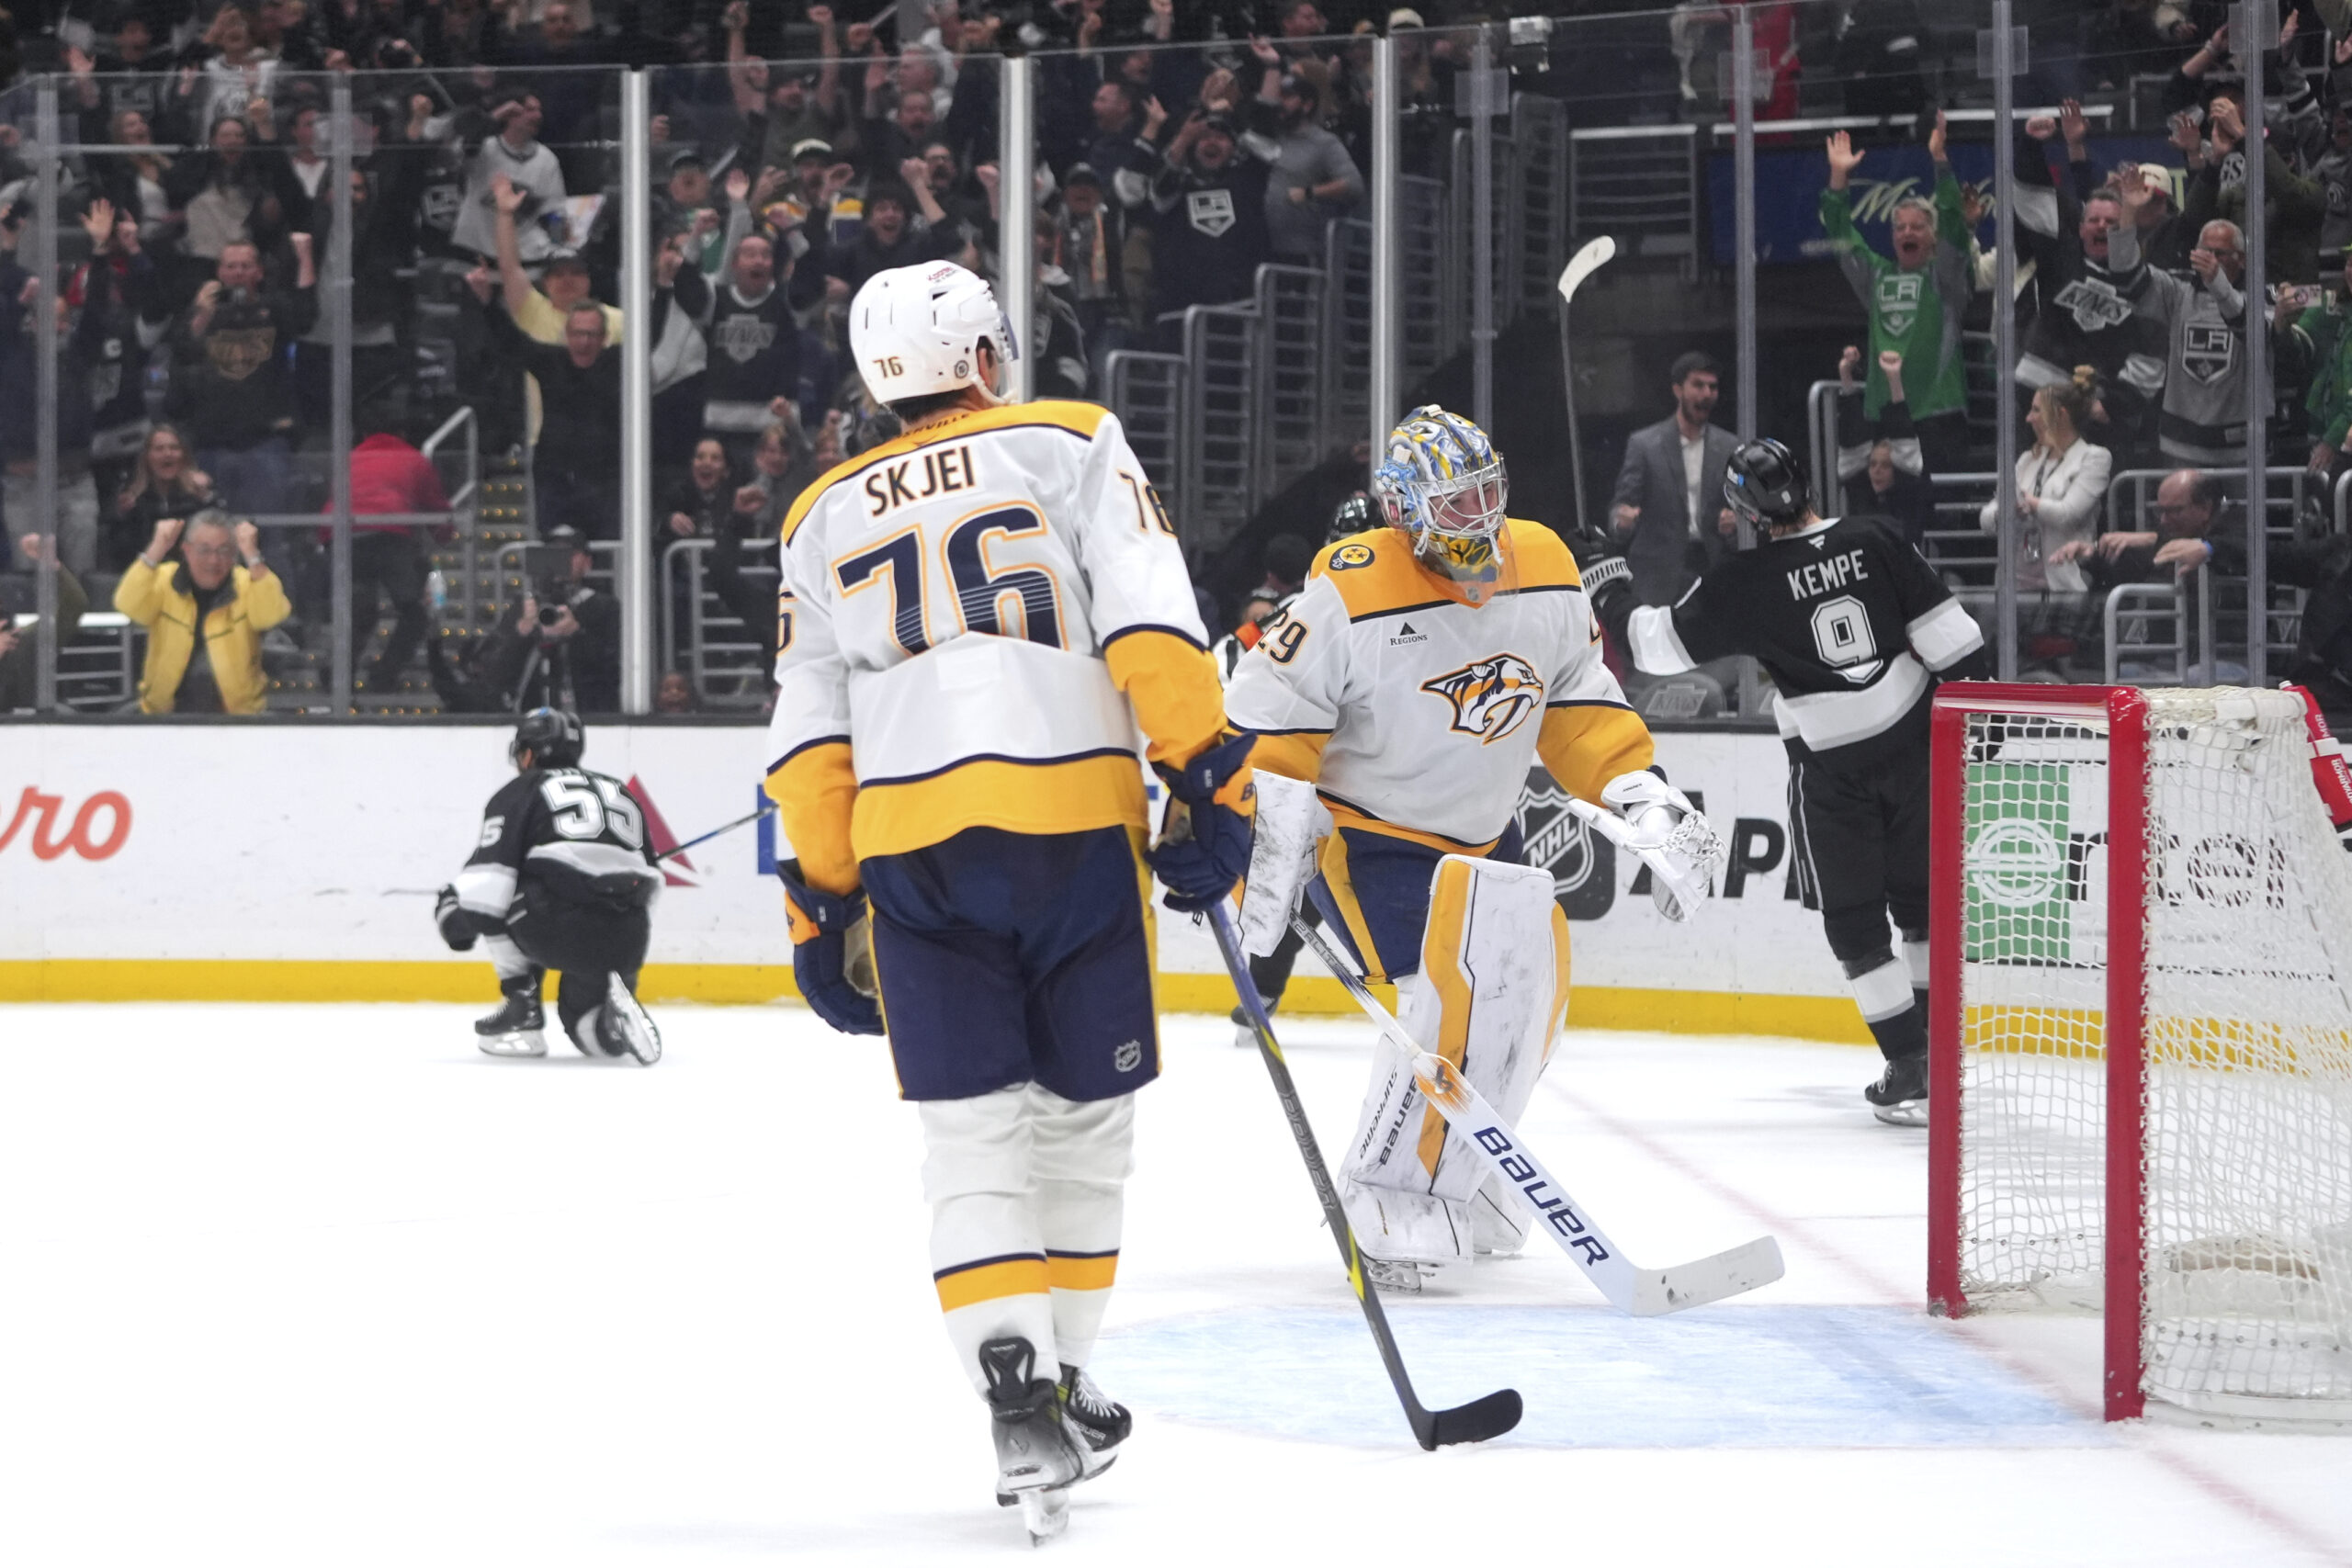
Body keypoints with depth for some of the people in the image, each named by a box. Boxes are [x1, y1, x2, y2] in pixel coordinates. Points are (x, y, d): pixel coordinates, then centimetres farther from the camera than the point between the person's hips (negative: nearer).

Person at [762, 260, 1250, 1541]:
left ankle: (1018, 1400, -14)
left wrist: (822, 904, 19)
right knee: (1083, 1114, 13)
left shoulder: (826, 515, 20)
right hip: (1074, 821, -2)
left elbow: (808, 735, 15)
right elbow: (1148, 621, -5)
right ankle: (1055, 1384, 20)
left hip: (907, 845, 2)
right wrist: (1206, 777, -5)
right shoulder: (1073, 444, 10)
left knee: (975, 1135, 2)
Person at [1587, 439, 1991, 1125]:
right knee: (1919, 897, 18)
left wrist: (1611, 602, 15)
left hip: (1831, 764, -4)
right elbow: (1946, 630, -2)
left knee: (1853, 918, 5)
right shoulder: (1872, 541, -3)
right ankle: (1933, 1044, 24)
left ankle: (1910, 1069, -2)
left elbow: (1665, 644, -2)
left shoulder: (1746, 581, -12)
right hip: (1911, 739, 4)